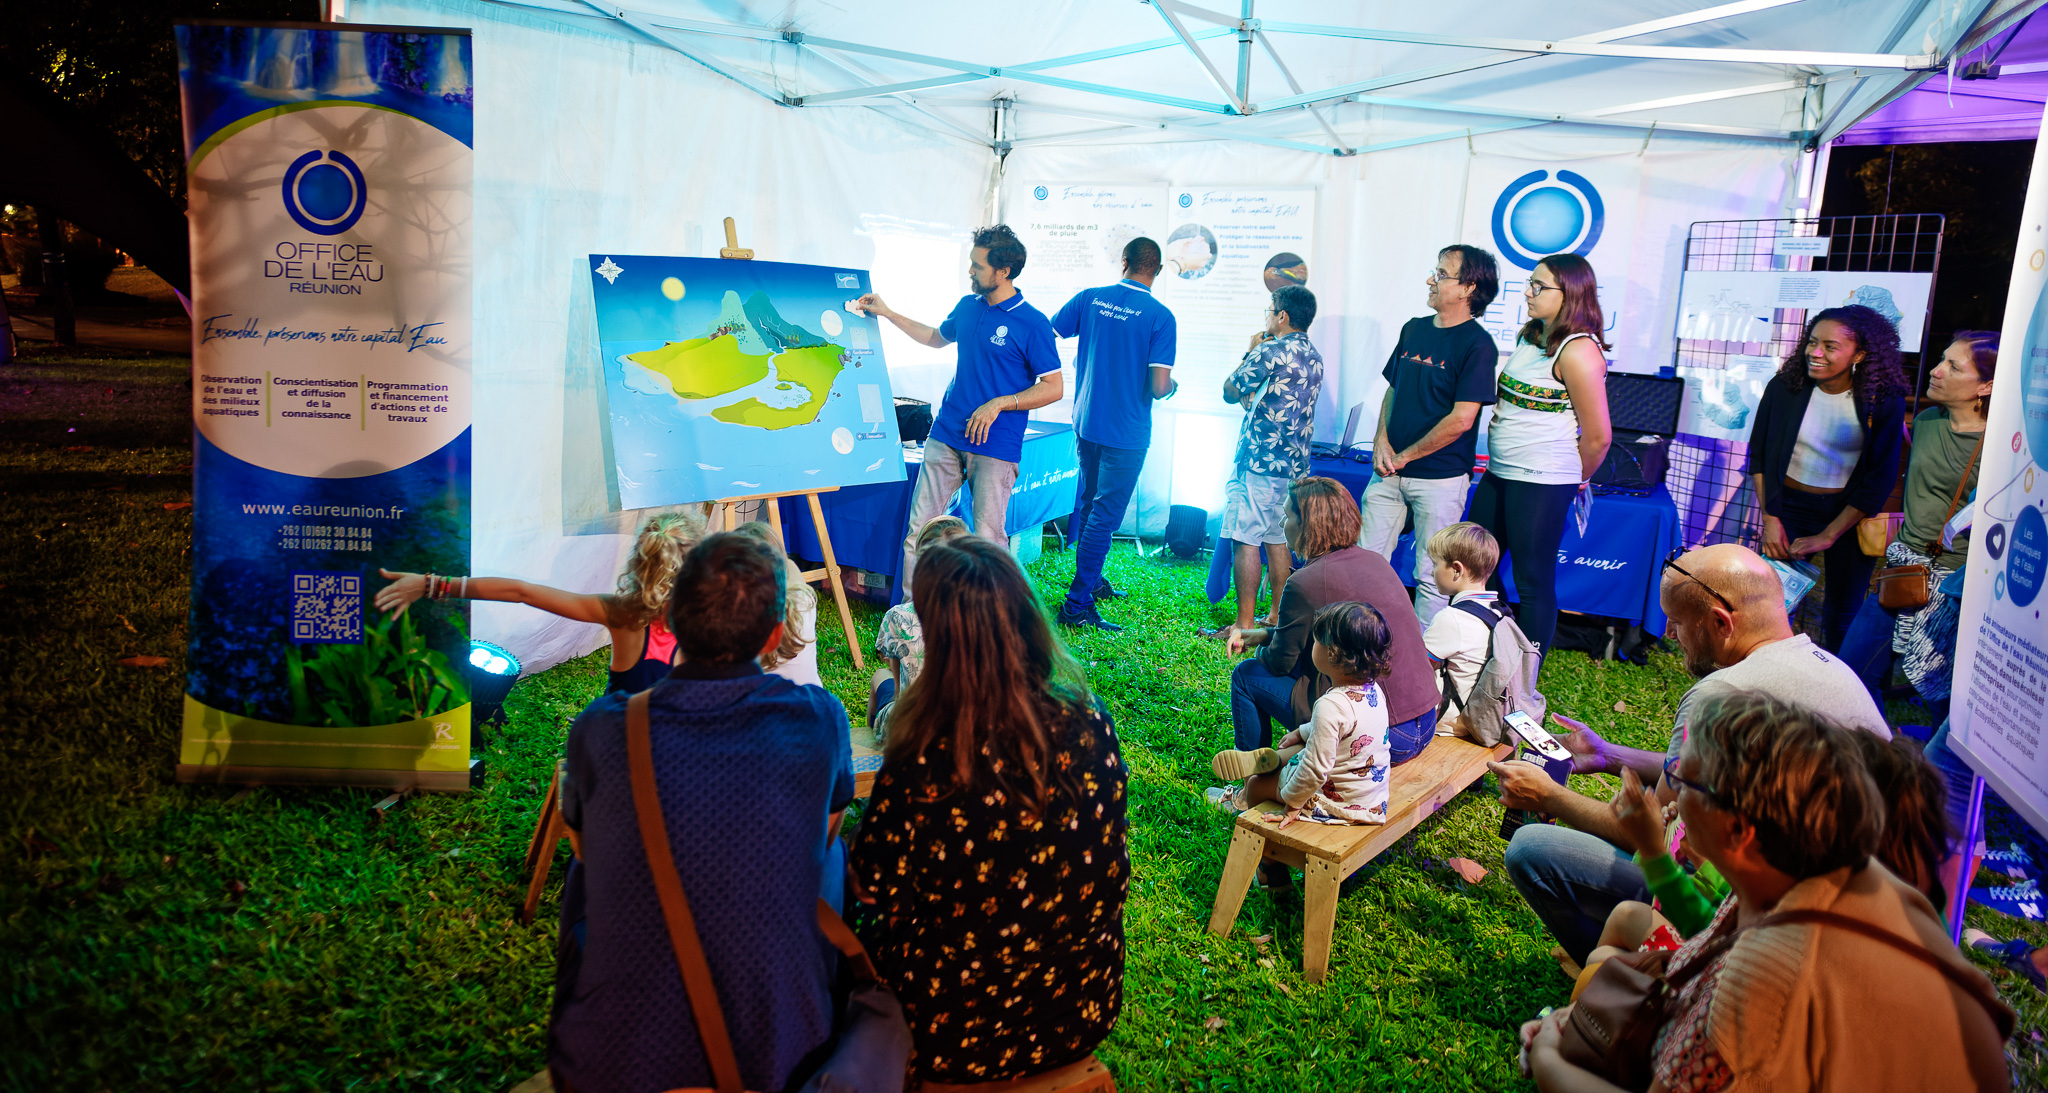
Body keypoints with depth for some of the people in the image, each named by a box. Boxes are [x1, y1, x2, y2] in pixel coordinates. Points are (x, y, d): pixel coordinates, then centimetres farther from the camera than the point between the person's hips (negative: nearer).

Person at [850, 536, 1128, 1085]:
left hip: (954, 1038, -4)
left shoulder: (921, 767, -31)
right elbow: (1110, 862, 0)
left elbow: (877, 891, -12)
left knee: (862, 932, 27)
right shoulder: (1088, 724, -17)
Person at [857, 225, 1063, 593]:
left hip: (995, 445, -6)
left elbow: (1054, 387, -8)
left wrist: (999, 403, -16)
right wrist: (888, 313, 29)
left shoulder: (1032, 323, -9)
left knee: (988, 539, -2)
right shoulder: (968, 306, 11)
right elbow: (937, 338, 32)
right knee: (918, 527, 4)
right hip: (946, 435, 6)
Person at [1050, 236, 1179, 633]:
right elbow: (1159, 387, -17)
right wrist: (1172, 385, 6)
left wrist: (1087, 364, 19)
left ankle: (1092, 580, 37)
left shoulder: (1090, 298, 0)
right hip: (1126, 432, -5)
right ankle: (1077, 605, -1)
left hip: (1085, 422, 5)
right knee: (1104, 515, -1)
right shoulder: (1160, 316, -12)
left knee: (1089, 503, 22)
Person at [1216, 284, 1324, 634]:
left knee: (1246, 540, -5)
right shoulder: (1313, 356, 14)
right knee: (1277, 540, 14)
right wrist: (1251, 400, 11)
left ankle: (1244, 625, -4)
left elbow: (1230, 392, -3)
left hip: (1260, 461, -9)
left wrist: (1250, 352, 6)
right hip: (1295, 463, 9)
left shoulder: (1270, 350, -14)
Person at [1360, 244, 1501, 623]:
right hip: (1389, 471, 6)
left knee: (1431, 575, 3)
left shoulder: (1477, 345, -11)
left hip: (1440, 477, -6)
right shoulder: (1414, 329, 10)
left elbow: (1461, 419, -16)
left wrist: (1405, 456, -11)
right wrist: (1382, 440, -1)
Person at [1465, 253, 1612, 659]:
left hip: (1541, 485, -9)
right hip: (1498, 474, 9)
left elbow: (1598, 435, -14)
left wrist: (1575, 479, 2)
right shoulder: (1528, 337, 10)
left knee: (1533, 583, 2)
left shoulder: (1578, 351, -16)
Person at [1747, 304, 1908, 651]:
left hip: (1849, 513, -1)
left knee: (1842, 616, 8)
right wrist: (1769, 519, -7)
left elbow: (1881, 479, -9)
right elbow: (1758, 457, 1)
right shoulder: (1784, 388, -7)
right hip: (1788, 503, 1)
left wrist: (1827, 536, -12)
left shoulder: (1884, 402, -11)